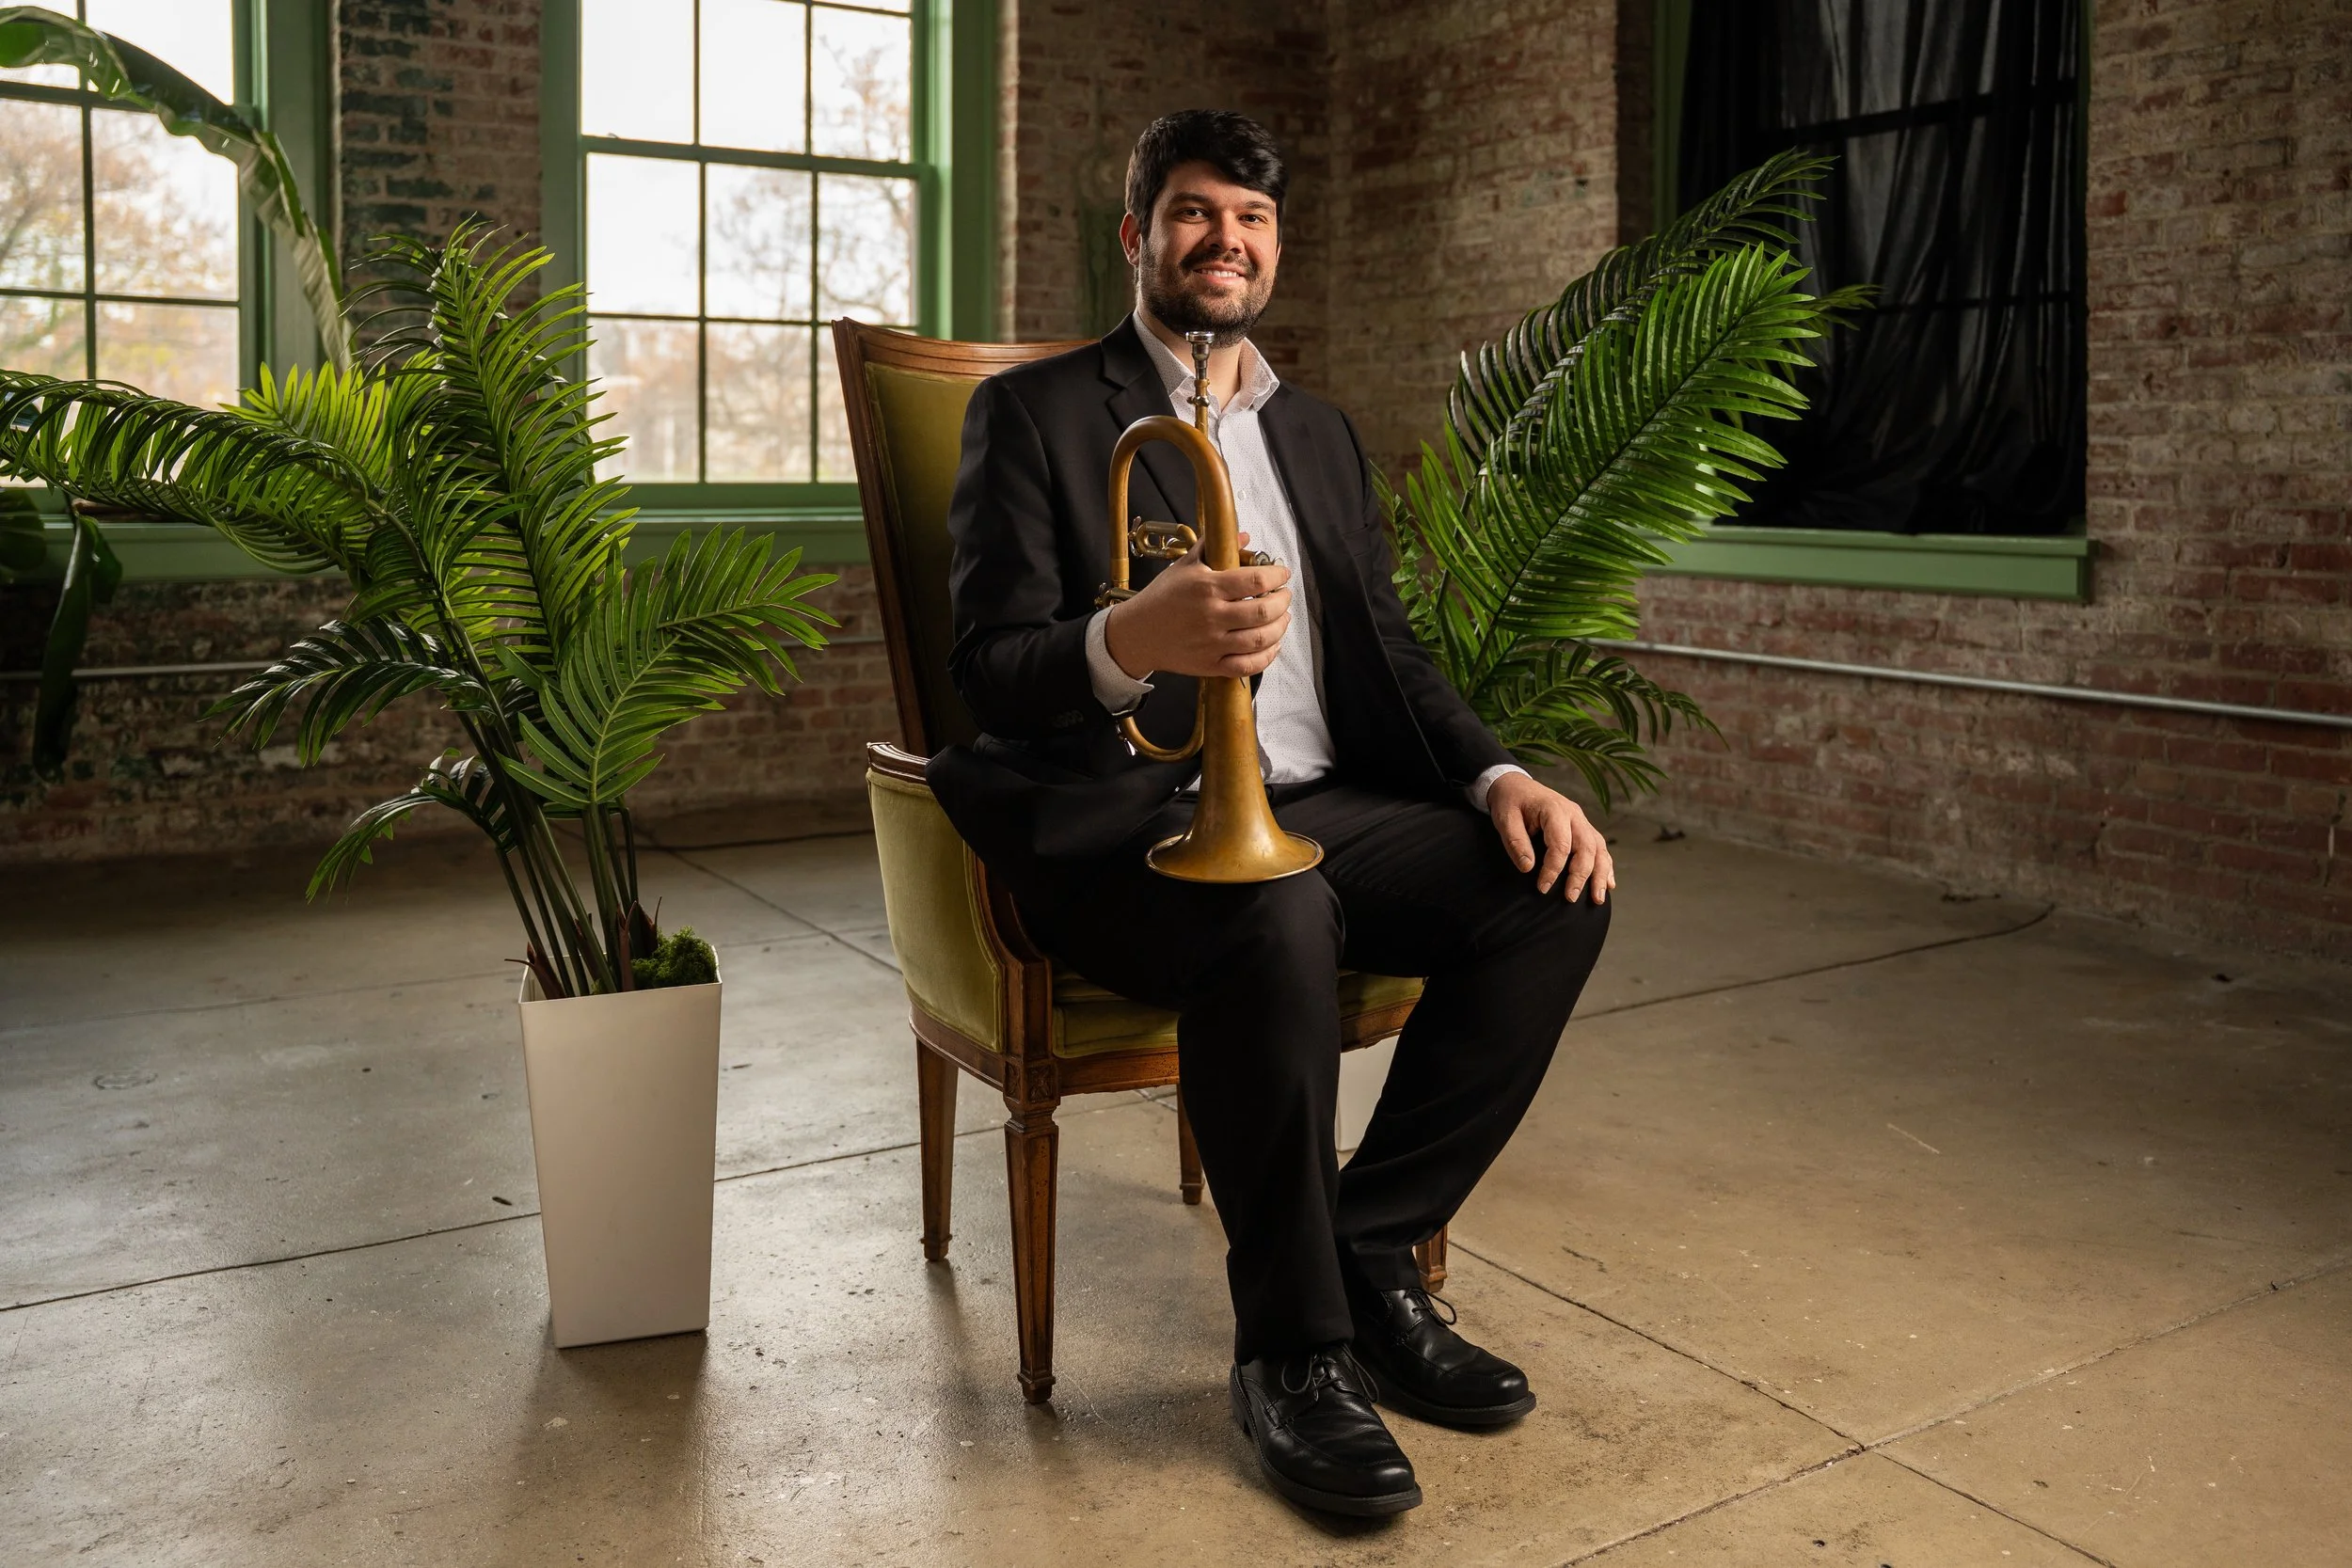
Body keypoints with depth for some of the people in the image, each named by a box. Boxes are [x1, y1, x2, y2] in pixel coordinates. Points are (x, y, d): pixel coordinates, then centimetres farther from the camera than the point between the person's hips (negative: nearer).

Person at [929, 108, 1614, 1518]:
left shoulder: (1321, 433, 21)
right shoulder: (1035, 412, 3)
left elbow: (1388, 652, 18)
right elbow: (990, 664, -8)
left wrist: (1497, 775, -3)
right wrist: (1127, 642, -32)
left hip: (1315, 805, 6)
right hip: (1124, 817, -6)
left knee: (1555, 885, -16)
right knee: (1280, 916, -37)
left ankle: (1375, 1252, -5)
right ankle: (1292, 1341, -16)